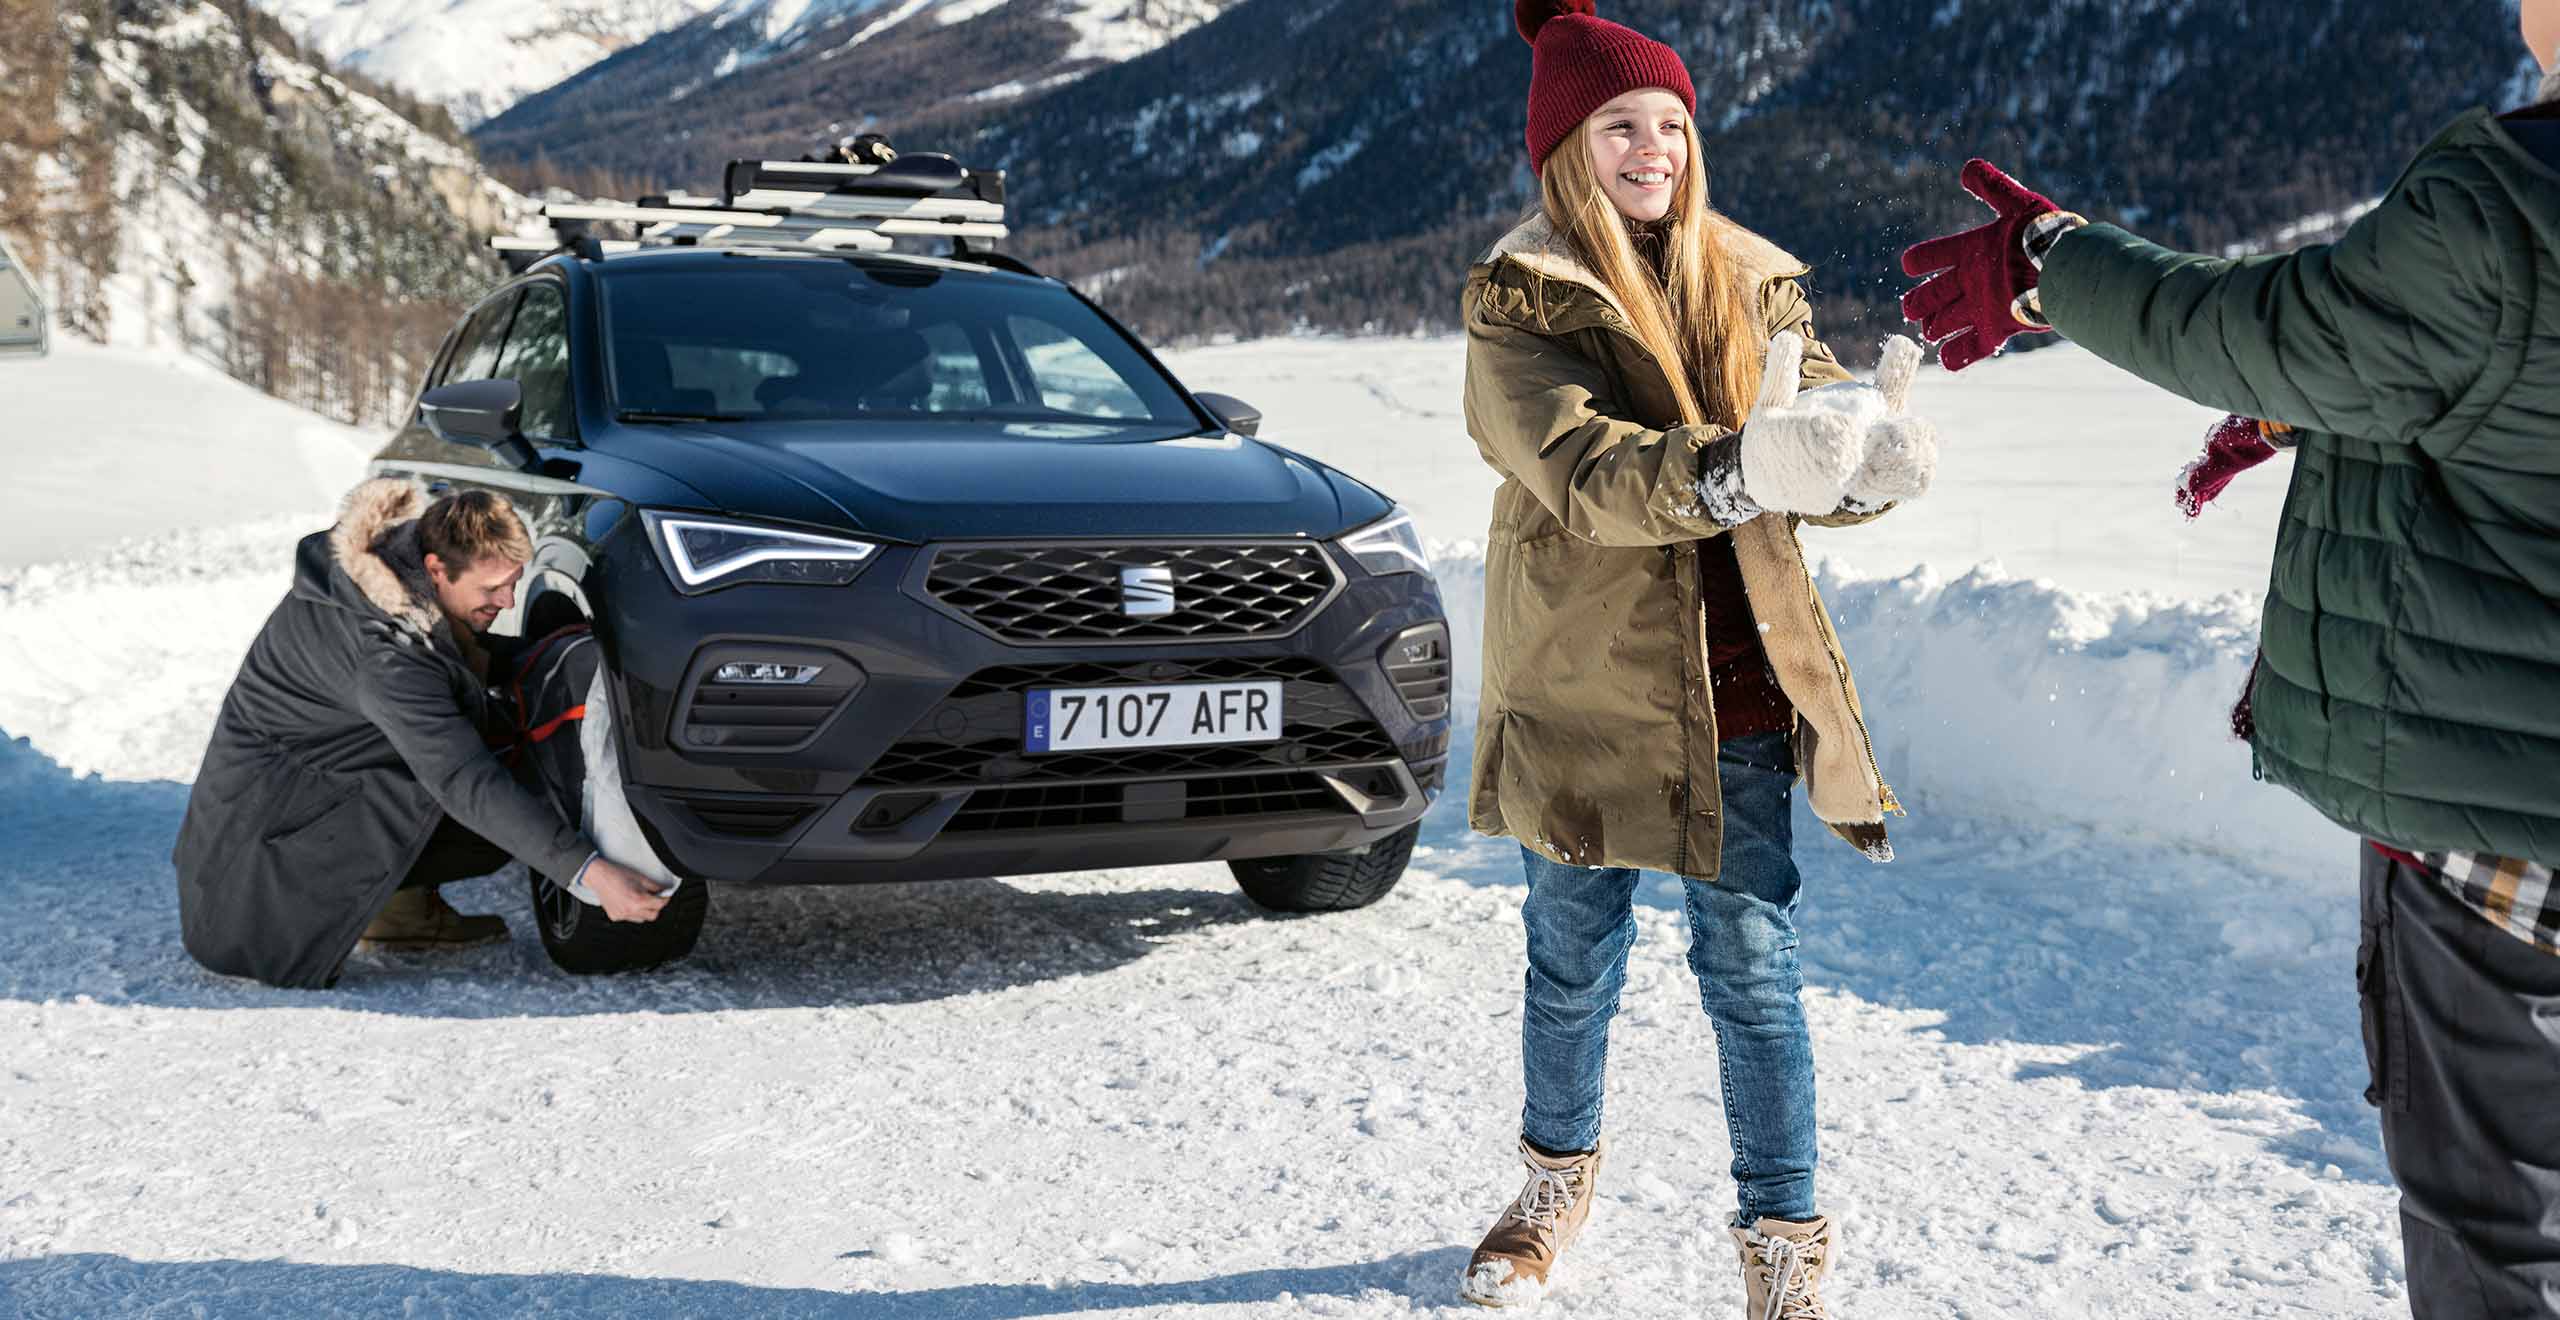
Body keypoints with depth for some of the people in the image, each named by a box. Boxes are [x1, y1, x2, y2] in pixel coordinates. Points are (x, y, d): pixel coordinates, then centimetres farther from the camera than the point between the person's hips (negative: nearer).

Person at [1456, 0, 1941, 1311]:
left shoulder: (1754, 278, 5)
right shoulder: (1517, 297, -7)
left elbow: (1817, 459, -3)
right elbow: (1581, 472, -23)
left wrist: (1871, 457, -28)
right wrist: (1731, 470, -42)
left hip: (1740, 689, 2)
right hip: (1583, 687, -2)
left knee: (1754, 972, 3)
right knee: (1572, 966, 14)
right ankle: (1559, 1177, 39)